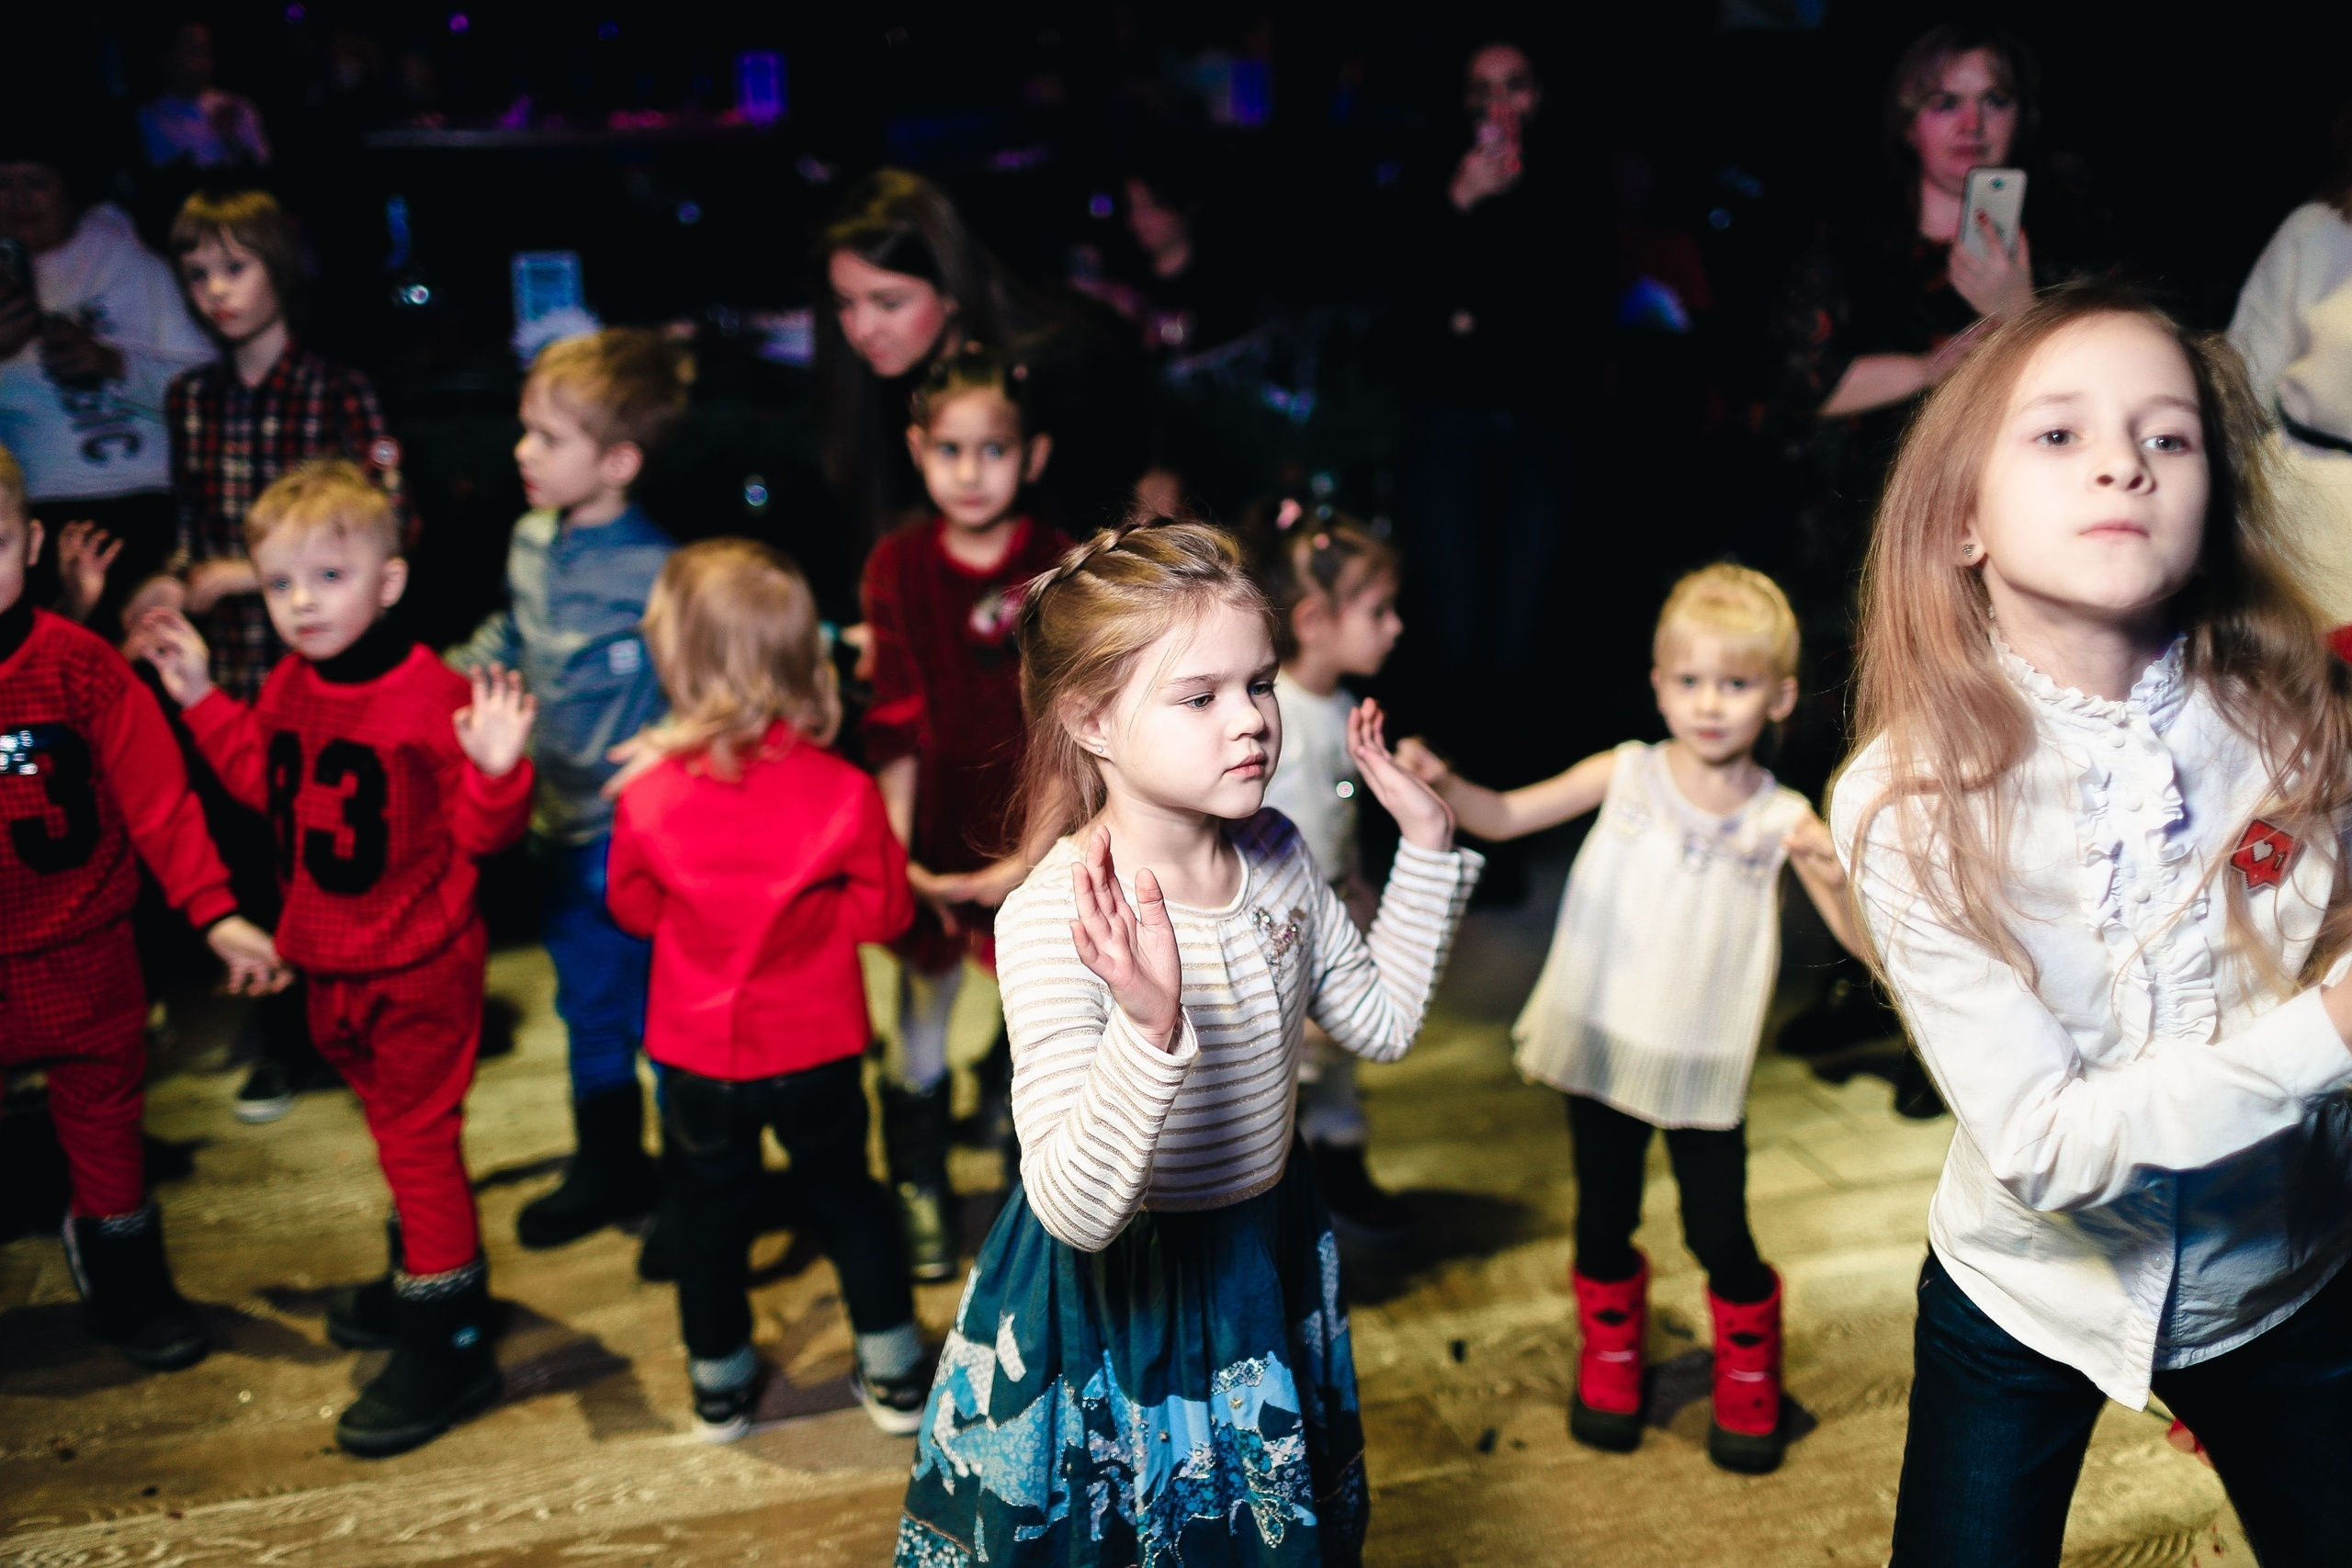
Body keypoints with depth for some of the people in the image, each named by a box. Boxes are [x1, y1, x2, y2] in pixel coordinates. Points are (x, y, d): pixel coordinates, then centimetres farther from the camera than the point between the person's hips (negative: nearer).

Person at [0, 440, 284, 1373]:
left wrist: (214, 912, -15)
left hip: (82, 953, 0)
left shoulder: (78, 665, -12)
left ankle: (122, 1276, 37)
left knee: (104, 1115, 17)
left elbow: (157, 796, -10)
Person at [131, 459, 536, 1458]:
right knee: (393, 1120, 23)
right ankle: (434, 1271, 43)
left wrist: (495, 769, -41)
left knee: (417, 1135, 0)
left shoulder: (432, 697, -24)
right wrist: (202, 699, 13)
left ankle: (447, 1345, 11)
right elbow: (266, 783, 18)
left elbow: (482, 832, -22)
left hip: (420, 965, -8)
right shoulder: (288, 688, -1)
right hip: (331, 960, 8)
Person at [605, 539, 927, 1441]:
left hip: (698, 1055, 0)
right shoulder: (844, 795, -19)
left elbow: (632, 909, 0)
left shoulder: (649, 800, -17)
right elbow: (884, 912, -8)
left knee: (711, 1214, 19)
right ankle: (894, 1372, 28)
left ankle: (719, 1384, 32)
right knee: (847, 1198, 19)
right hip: (815, 1052, 0)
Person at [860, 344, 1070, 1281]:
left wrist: (1038, 855, -14)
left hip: (1037, 851, 0)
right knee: (919, 1024, 11)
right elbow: (894, 724, -4)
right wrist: (899, 853, -9)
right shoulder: (898, 568, -3)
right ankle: (919, 1194, 32)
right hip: (934, 849, 1)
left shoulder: (1064, 570, -5)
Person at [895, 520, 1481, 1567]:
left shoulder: (1276, 856, -7)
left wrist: (1428, 843, 1)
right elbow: (1076, 1212, -33)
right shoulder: (1051, 920, -29)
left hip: (1266, 1270, 6)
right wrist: (1150, 1028, -49)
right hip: (1111, 1297, -6)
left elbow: (1382, 1021, 9)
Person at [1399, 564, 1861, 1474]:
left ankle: (1749, 1380, 35)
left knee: (1719, 1235, 5)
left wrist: (1837, 875, -33)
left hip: (1705, 1066, -1)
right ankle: (1611, 1364, 42)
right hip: (1600, 1046, 1)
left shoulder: (1781, 820, -9)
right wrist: (1442, 784, -28)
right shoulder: (1626, 775, -6)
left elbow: (1861, 940, -13)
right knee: (1603, 1222, 15)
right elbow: (1505, 817, -8)